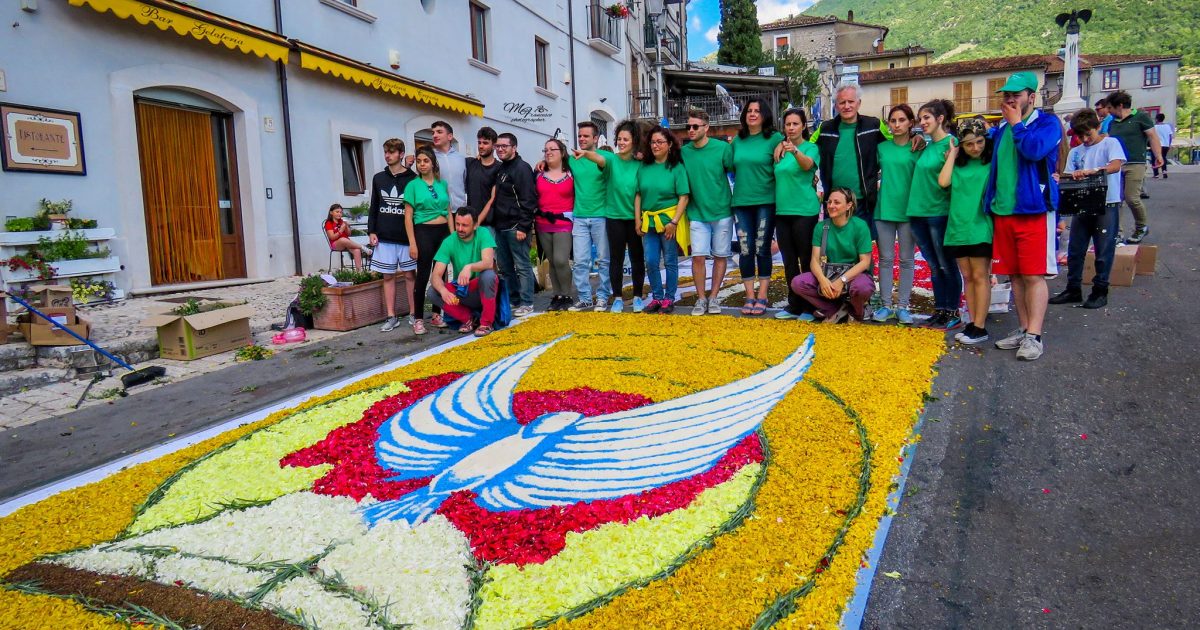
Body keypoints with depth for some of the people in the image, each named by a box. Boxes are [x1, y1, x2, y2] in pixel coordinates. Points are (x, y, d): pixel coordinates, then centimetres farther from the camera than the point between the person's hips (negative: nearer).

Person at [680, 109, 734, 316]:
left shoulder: (723, 148, -8)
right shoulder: (684, 151, 0)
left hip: (722, 212, -1)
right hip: (697, 213, 1)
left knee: (720, 256, 6)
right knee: (698, 256, -3)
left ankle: (713, 297, 18)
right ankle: (701, 299, 9)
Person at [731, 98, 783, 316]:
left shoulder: (775, 138, -3)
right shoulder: (737, 140, 10)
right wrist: (743, 185, 12)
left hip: (766, 201, -4)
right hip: (741, 202, 4)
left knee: (762, 249, 1)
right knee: (745, 249, 3)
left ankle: (762, 297, 10)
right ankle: (749, 296, 11)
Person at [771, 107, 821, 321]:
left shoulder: (811, 147, -5)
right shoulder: (780, 149, 10)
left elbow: (808, 164, -28)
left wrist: (795, 151, -45)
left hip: (805, 211, -6)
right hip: (782, 211, 6)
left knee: (807, 260, 0)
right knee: (789, 261, 11)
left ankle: (809, 307, 8)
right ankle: (794, 305, 20)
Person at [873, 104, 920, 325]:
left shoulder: (918, 149, 0)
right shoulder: (881, 147, 7)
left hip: (909, 210, -2)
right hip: (884, 209, 2)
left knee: (906, 260, 4)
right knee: (885, 259, 5)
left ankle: (903, 306, 11)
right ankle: (885, 305, 12)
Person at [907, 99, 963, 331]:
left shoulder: (950, 144, -10)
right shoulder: (927, 146, 13)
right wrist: (915, 151, 12)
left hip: (940, 212, -8)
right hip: (919, 212, 8)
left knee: (946, 266, 2)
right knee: (934, 266, 13)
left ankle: (953, 314, 12)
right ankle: (940, 310, 22)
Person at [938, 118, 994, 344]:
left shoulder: (992, 163, 0)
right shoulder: (958, 165, 11)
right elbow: (943, 182, -6)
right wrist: (952, 155, 2)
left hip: (980, 228, -4)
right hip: (958, 227, 5)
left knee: (980, 276, -3)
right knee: (967, 277, 8)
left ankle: (980, 327, 0)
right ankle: (973, 324, 15)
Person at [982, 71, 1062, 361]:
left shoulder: (1047, 123, -4)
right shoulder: (1002, 128, 15)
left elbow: (1034, 150, -22)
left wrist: (1016, 121, -11)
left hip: (1033, 210, -6)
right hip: (1002, 211, 6)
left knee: (1033, 275, -6)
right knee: (1015, 274, 10)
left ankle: (1034, 336, -2)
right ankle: (1024, 329, 19)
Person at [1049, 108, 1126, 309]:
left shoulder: (1110, 143, -2)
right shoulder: (1075, 152, 11)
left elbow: (1116, 165, -18)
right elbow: (1067, 176, 8)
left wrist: (1092, 170, -32)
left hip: (1106, 205, -5)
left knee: (1104, 251, 2)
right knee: (1074, 250, 8)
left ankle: (1100, 291, 12)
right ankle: (1073, 289, 18)